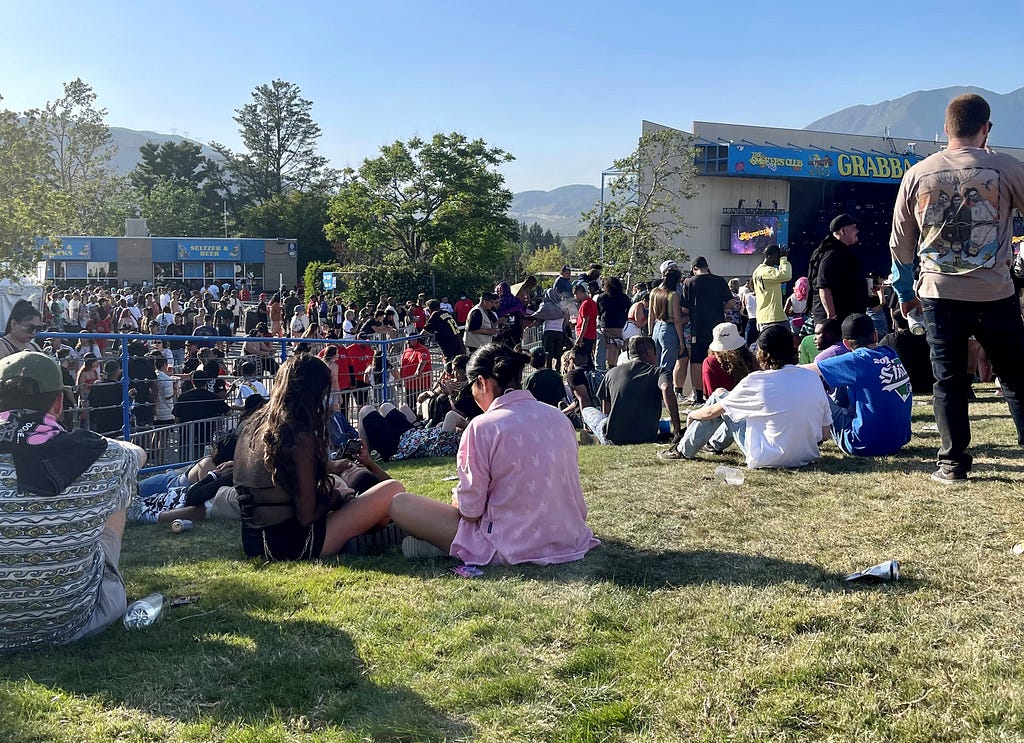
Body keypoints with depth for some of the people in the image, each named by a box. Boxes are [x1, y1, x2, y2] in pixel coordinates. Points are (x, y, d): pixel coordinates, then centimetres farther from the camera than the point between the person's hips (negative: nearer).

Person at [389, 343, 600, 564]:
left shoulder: (483, 426, -14)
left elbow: (469, 510, -14)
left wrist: (458, 498, 10)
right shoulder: (559, 418, 3)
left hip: (513, 549, -7)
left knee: (400, 504, 1)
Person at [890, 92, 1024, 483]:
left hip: (939, 295, 2)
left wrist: (905, 292, 21)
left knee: (948, 381, 7)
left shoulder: (917, 174, 3)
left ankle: (953, 462, 8)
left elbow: (900, 243, 10)